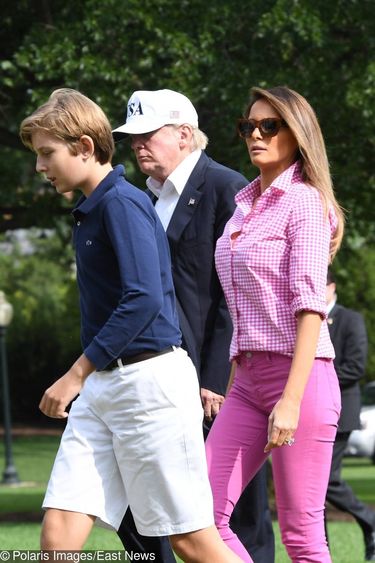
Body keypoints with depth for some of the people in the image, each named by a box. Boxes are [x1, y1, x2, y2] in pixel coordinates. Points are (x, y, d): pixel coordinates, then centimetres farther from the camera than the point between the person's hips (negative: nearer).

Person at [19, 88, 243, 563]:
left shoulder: (122, 203, -13)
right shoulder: (88, 211, 16)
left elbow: (144, 300, -22)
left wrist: (77, 373, -20)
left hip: (149, 379, -9)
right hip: (101, 386, 9)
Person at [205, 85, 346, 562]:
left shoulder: (304, 202, -7)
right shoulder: (245, 206, 17)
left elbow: (309, 306, -16)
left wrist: (291, 399, -23)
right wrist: (232, 387, 17)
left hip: (300, 378, -8)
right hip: (248, 379, 8)